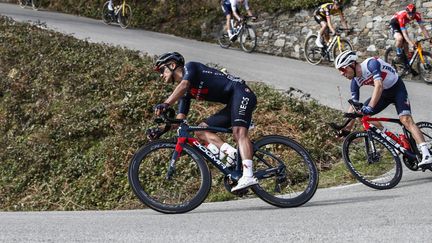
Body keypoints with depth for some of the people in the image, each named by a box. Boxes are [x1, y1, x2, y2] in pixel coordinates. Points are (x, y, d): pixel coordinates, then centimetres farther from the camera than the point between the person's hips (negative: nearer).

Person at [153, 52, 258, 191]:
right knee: (200, 131, 1)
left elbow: (183, 85, -26)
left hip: (240, 92, -9)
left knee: (239, 131, -29)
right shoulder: (185, 92, 18)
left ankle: (248, 176, -44)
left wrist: (165, 104, -37)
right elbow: (179, 119, 14)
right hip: (231, 105, 9)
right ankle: (231, 152, -18)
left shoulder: (190, 67, -4)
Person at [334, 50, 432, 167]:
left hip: (398, 89, -7)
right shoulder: (355, 81, -9)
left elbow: (379, 85, -41)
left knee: (406, 119, -25)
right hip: (384, 93, 7)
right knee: (362, 113, -6)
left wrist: (370, 107, -51)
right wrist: (347, 128, -11)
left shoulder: (371, 63, -29)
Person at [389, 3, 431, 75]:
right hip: (394, 23, -6)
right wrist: (411, 43, -55)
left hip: (402, 24, 6)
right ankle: (398, 54, -9)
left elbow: (422, 27, -25)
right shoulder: (402, 17, -40)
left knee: (405, 45, 3)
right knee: (400, 38, -35)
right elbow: (404, 33, -42)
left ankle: (407, 67, 11)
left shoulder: (417, 15, -27)